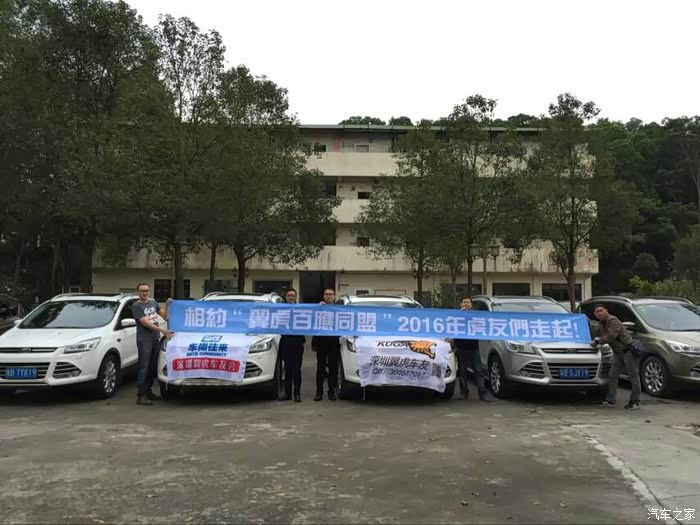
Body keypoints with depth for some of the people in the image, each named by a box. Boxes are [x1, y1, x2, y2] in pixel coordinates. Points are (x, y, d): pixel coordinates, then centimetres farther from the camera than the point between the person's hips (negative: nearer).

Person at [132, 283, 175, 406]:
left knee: (152, 367, 10)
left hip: (155, 339, 6)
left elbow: (164, 316, 16)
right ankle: (141, 396, -6)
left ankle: (148, 391, 21)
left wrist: (167, 305, -1)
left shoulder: (153, 302, 15)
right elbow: (146, 323, -15)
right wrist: (162, 329, -23)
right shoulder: (136, 306, -6)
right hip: (144, 340, -6)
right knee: (144, 367, -8)